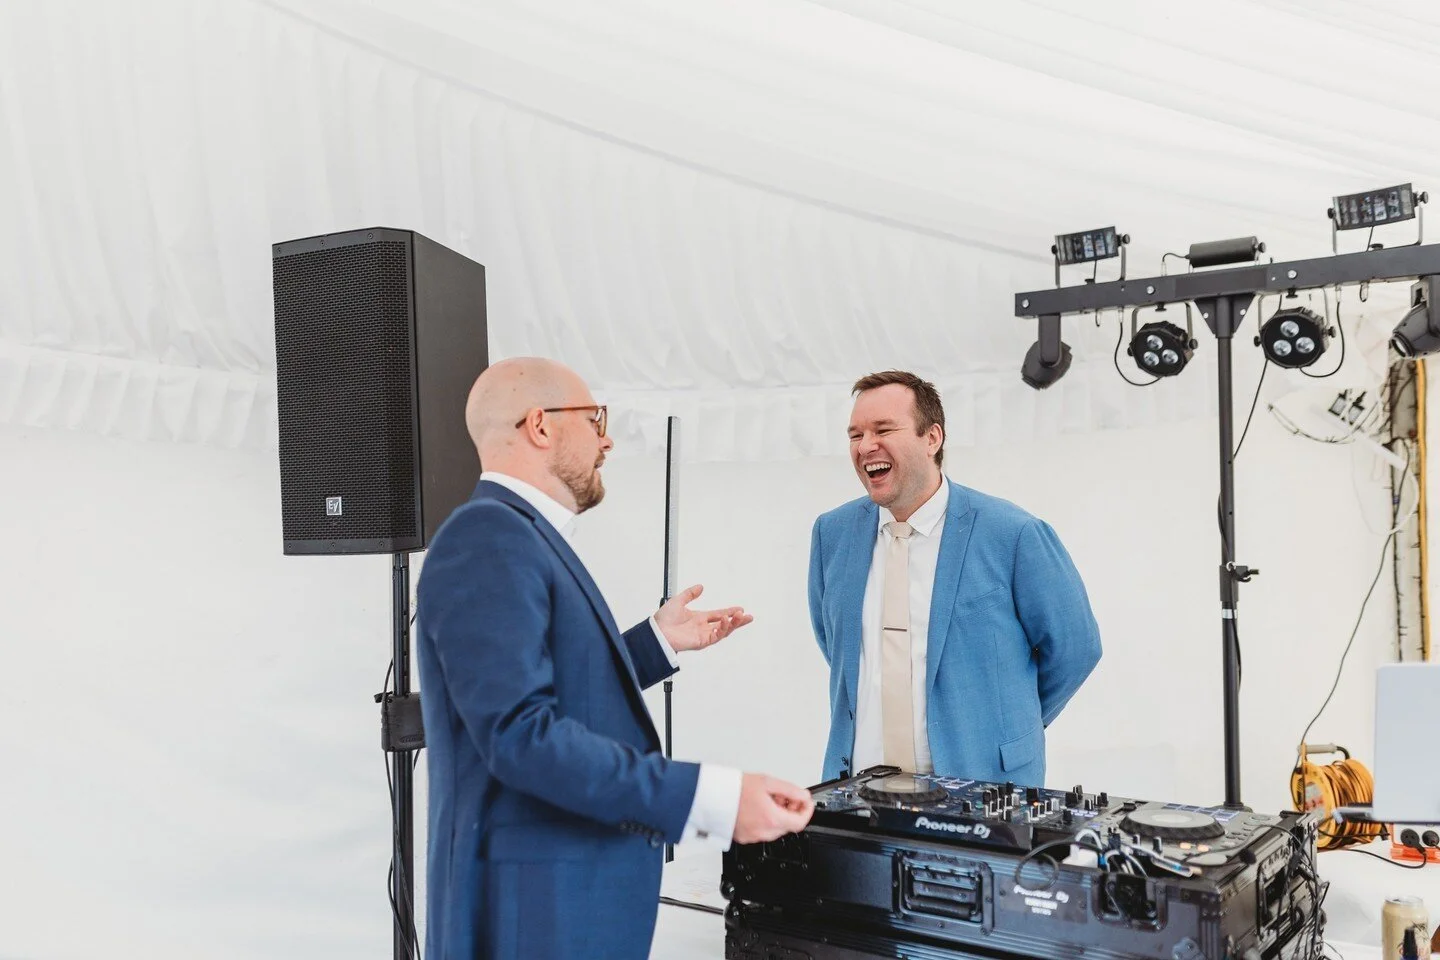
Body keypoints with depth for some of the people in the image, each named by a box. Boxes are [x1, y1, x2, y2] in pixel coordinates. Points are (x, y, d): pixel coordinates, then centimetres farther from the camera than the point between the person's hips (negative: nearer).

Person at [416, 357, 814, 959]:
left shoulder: (521, 537, 12)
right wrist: (712, 798, -31)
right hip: (536, 907, -10)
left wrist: (657, 641, 19)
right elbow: (520, 732, -28)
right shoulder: (490, 537, -19)